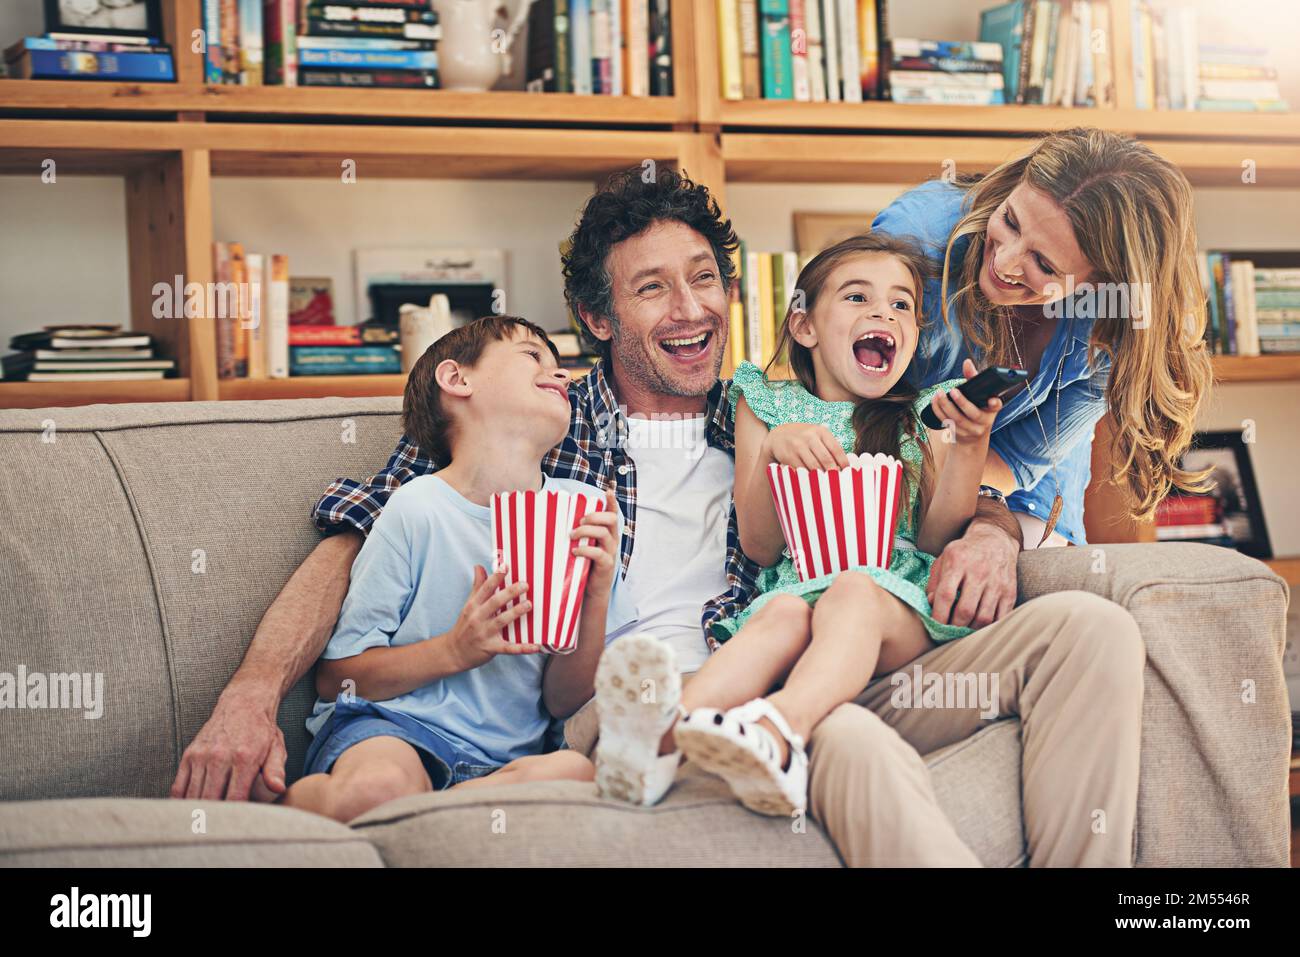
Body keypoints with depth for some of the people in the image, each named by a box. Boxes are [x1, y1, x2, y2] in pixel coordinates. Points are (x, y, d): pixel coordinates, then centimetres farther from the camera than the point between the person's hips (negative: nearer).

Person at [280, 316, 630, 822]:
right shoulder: (419, 508, -3)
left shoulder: (582, 509, 9)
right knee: (377, 787, -41)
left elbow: (563, 703, 9)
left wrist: (596, 599, -7)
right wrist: (456, 651, -14)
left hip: (500, 758, 5)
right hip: (389, 723, -5)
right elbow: (335, 677, 0)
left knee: (575, 772, -32)